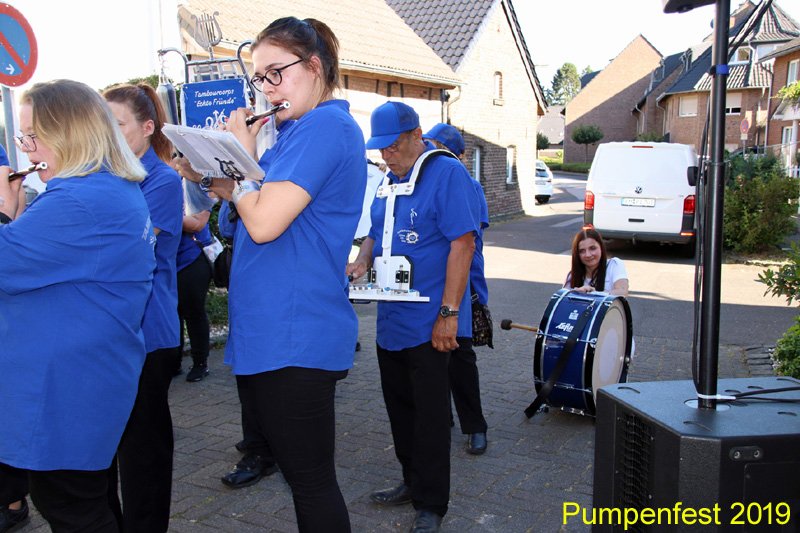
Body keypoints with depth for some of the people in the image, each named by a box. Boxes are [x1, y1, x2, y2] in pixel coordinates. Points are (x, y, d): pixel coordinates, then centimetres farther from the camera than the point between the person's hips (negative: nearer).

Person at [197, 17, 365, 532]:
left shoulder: (325, 126, -14)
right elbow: (264, 208, 20)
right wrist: (219, 180, 5)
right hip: (273, 332, 10)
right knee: (306, 476, 20)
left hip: (295, 339, -10)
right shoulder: (309, 129, 17)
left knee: (311, 480, 3)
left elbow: (264, 223, -22)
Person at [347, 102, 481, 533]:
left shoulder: (447, 173, -12)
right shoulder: (388, 179, 12)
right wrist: (361, 262, 0)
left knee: (430, 413, 2)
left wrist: (449, 313, -22)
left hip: (428, 321, -8)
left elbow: (462, 243, -18)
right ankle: (413, 481, 34)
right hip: (391, 318, 8)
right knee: (400, 406, 17)